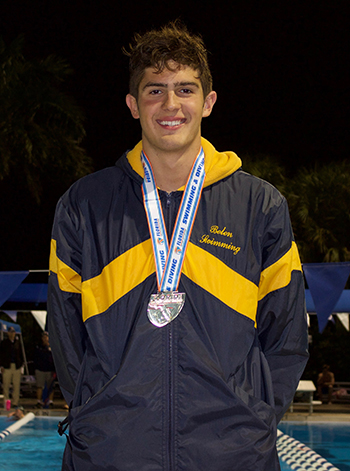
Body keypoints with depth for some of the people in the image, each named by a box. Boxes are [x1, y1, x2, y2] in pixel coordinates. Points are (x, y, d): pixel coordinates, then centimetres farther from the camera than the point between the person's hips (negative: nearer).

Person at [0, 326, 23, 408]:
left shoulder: (17, 342, 12)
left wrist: (21, 363, 10)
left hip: (17, 366, 2)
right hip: (7, 366, -2)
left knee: (16, 385, 1)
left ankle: (15, 402, 6)